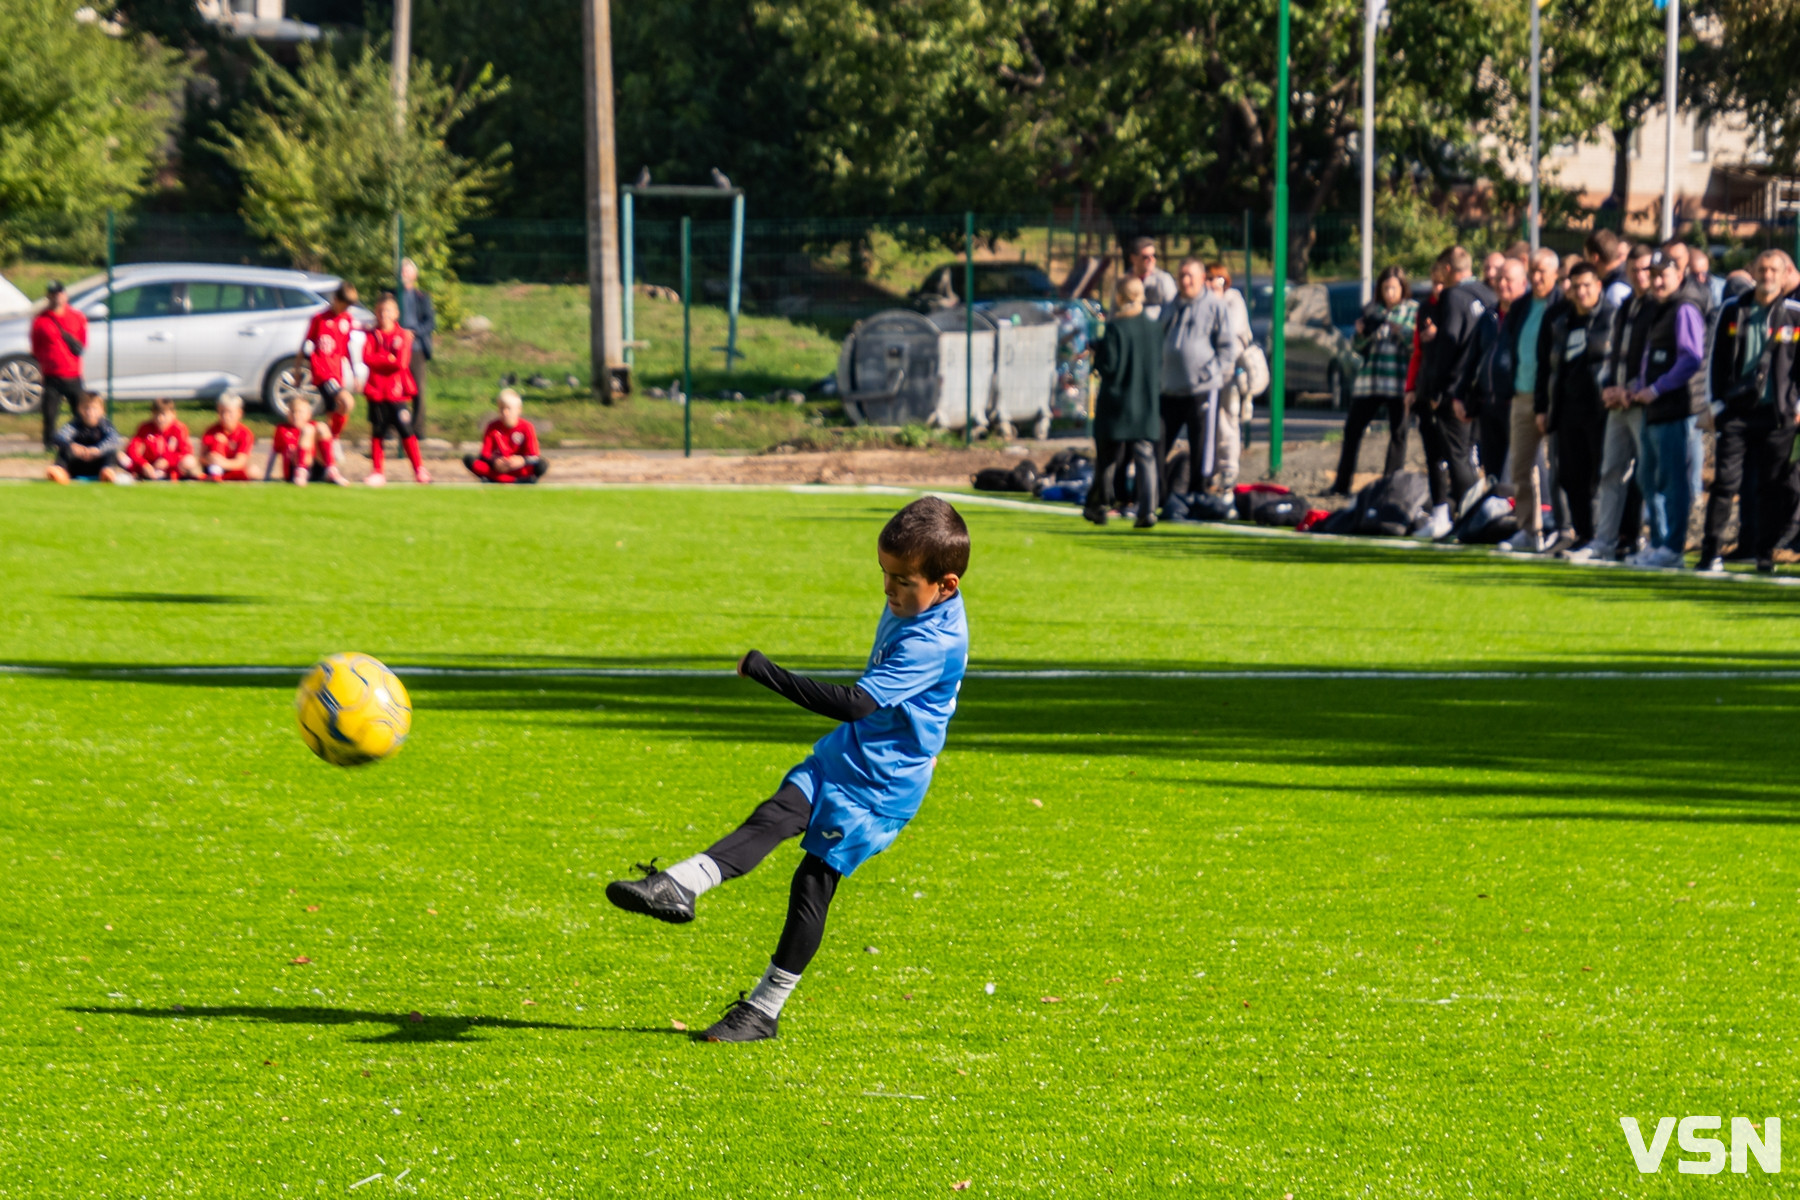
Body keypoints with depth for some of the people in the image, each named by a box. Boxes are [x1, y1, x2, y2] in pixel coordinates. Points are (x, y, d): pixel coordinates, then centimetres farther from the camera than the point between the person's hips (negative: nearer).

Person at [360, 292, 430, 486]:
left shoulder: (403, 335, 1)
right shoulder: (372, 335, 7)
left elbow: (402, 362, -11)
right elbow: (366, 358, -8)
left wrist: (380, 360, -7)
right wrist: (389, 359, -12)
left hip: (397, 392, -2)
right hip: (376, 390, 2)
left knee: (406, 430, -6)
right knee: (377, 432, 6)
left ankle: (420, 470, 0)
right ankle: (378, 472, 12)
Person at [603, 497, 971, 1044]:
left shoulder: (935, 643, -27)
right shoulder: (910, 606, 3)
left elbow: (856, 703, -34)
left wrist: (767, 673, -34)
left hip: (881, 781, -8)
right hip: (842, 752, 8)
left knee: (812, 884, -5)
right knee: (772, 818, -12)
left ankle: (765, 1010, 1)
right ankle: (679, 888, -27)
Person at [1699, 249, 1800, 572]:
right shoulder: (1733, 311, 9)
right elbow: (1719, 360, 12)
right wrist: (1718, 402, 4)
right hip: (1737, 410, 1)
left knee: (1773, 486, 1)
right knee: (1726, 482, -5)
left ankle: (1765, 552, 10)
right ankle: (1710, 551, -2)